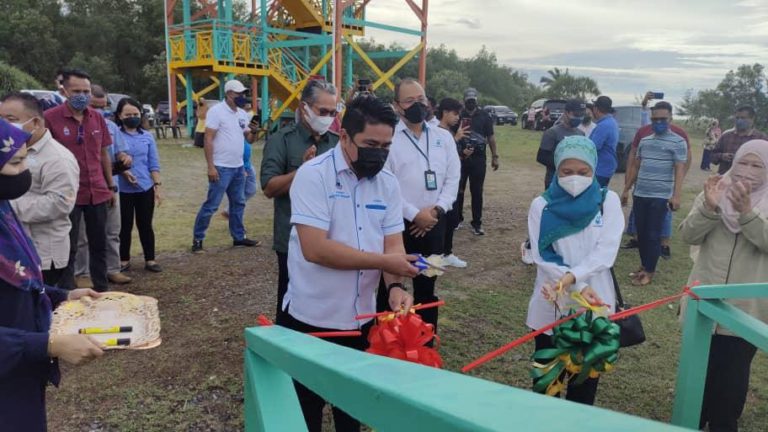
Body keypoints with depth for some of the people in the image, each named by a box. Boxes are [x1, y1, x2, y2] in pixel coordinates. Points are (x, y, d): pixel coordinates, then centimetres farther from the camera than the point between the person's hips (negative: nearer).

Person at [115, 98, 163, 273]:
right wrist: (122, 171, -20)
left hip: (145, 189, 2)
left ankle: (150, 259, 19)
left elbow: (154, 164, 6)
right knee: (124, 226, 9)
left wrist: (157, 186, 1)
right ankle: (124, 259, 22)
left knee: (145, 225, 10)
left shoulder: (147, 137, 5)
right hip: (123, 190, -2)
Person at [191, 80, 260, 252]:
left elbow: (249, 139, 15)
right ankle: (197, 239, 8)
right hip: (221, 168, -8)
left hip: (238, 167, 8)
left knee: (238, 203, 15)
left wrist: (254, 131, -10)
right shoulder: (216, 111, -11)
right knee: (211, 205, -3)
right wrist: (210, 166, -20)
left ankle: (239, 237, 26)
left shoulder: (242, 114, 10)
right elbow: (208, 140, -15)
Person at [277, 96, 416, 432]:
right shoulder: (313, 175, -17)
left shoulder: (387, 183, 2)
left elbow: (393, 243, 0)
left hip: (362, 317, 5)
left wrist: (394, 287, -20)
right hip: (310, 318, -5)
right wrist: (382, 261, -22)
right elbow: (314, 248, -25)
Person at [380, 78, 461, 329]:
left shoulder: (443, 137, 8)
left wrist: (438, 209, -8)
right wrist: (414, 214, -14)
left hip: (433, 224, 4)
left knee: (427, 286, 16)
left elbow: (453, 177, 7)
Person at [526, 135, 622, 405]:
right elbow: (542, 257, -8)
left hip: (594, 303, 0)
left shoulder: (608, 200, -1)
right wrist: (580, 287, -19)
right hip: (551, 304, 0)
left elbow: (606, 252, -10)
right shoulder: (542, 205, -2)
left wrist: (571, 277, -23)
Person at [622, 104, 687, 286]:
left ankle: (649, 271, 9)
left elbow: (679, 170, -9)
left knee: (653, 235, -1)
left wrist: (676, 196, -18)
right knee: (641, 233, 10)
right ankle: (644, 266, 22)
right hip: (639, 195, 5)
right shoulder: (644, 141, 12)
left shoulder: (678, 142, -3)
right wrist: (626, 189, 17)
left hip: (660, 197, -5)